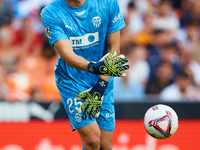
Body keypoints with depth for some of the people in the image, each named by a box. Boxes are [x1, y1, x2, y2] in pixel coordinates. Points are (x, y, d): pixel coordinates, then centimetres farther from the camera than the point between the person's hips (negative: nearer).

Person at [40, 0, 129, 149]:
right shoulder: (50, 13, -13)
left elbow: (114, 48, -4)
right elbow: (67, 54, -24)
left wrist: (100, 88, -11)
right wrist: (94, 67, -44)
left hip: (102, 82, 3)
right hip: (71, 81, -2)